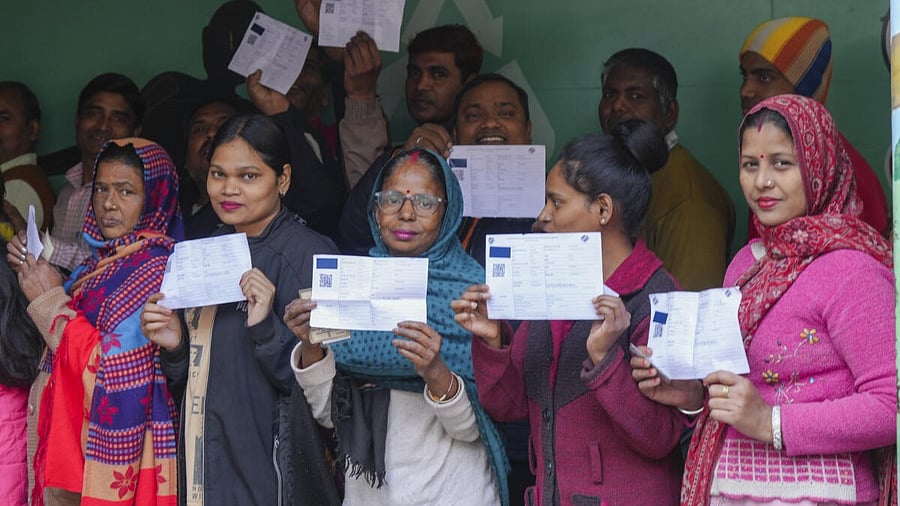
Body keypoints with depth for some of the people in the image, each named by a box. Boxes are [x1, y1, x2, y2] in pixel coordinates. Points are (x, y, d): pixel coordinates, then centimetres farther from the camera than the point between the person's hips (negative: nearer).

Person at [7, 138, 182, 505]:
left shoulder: (154, 269, -16)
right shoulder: (99, 263, 9)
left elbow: (118, 368, -23)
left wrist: (51, 301, -15)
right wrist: (32, 268, 6)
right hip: (73, 435, 8)